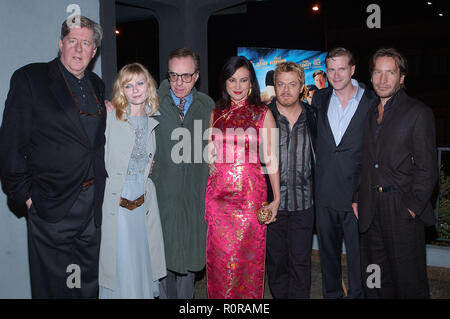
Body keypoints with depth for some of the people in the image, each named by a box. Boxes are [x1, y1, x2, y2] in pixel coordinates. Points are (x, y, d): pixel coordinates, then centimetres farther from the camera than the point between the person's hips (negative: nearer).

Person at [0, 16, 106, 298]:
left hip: (94, 202, 5)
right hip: (53, 203, -5)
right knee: (53, 285, 8)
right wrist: (24, 193, -10)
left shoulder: (97, 85, 12)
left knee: (89, 284, 17)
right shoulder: (30, 78, -6)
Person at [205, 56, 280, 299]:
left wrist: (276, 199, -6)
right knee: (219, 258, 6)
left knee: (248, 257, 3)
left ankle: (248, 297, 22)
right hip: (218, 194, 3)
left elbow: (270, 159, -1)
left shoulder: (262, 114, 2)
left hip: (250, 194, -3)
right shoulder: (216, 114, 11)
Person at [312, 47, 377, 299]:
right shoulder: (319, 99, 6)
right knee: (328, 250, 16)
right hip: (325, 192, 4)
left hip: (356, 191, -3)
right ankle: (331, 293, 34)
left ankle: (358, 294, 24)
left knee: (358, 252, 4)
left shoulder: (372, 102, -4)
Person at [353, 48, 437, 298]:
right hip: (371, 210, 5)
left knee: (409, 280, 5)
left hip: (404, 211, -5)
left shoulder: (419, 112, -4)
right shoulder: (369, 113, 13)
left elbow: (427, 168, -7)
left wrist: (413, 207, -13)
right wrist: (357, 198, 8)